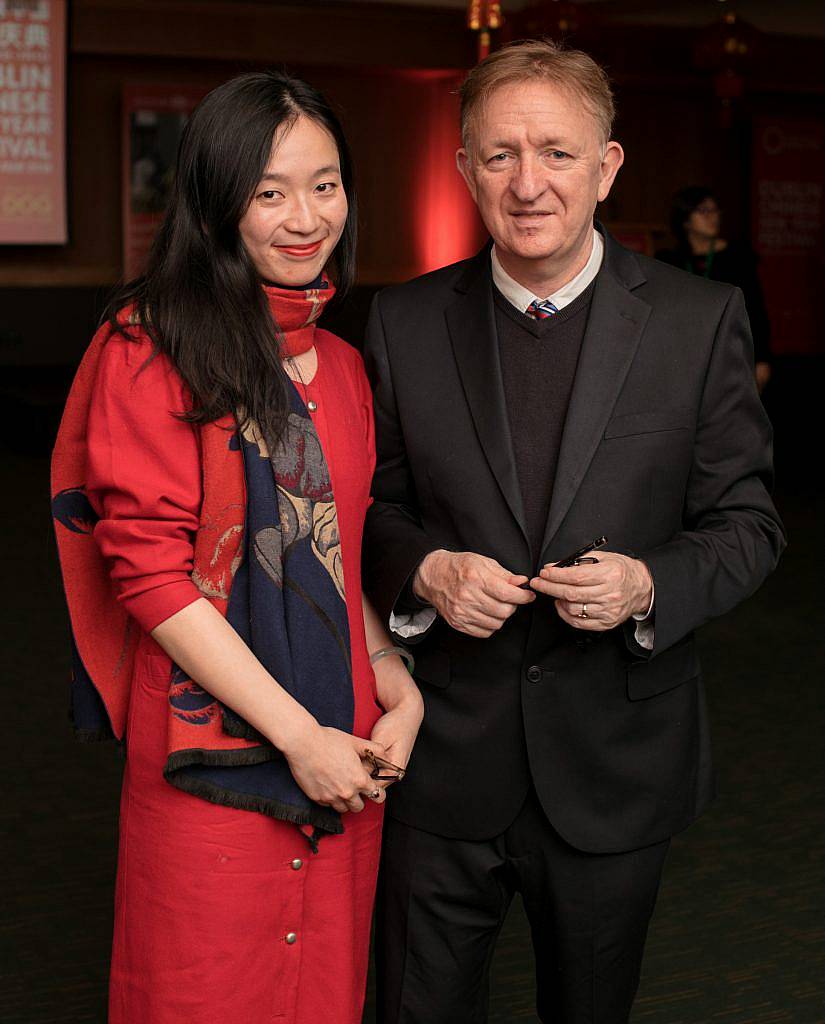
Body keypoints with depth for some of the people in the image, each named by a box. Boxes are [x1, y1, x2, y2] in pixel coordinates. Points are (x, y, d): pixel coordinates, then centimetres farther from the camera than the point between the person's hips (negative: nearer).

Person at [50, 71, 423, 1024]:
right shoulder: (151, 348, -9)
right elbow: (150, 572, -14)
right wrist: (300, 735, -14)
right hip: (213, 764, -6)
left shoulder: (342, 366, 12)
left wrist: (400, 692, 0)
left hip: (340, 759, 6)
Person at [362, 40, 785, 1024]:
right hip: (443, 759, 1)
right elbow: (373, 505, 7)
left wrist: (650, 585, -21)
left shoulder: (701, 320, -6)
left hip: (615, 770, 0)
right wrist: (424, 571, -14)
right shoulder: (405, 322, -2)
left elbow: (745, 520, -2)